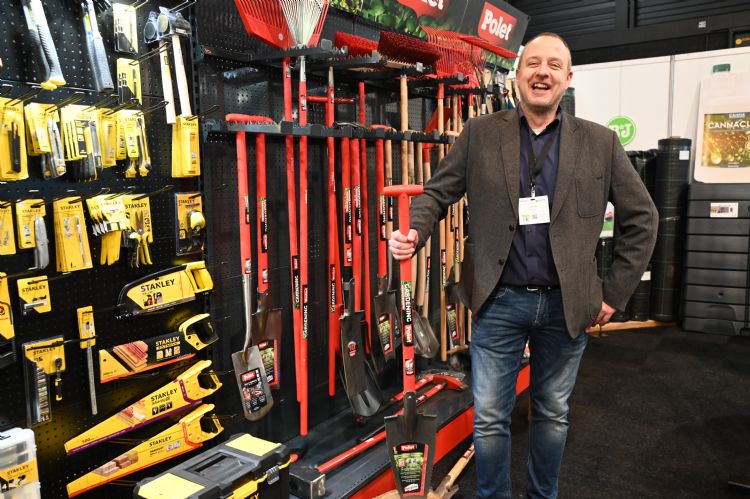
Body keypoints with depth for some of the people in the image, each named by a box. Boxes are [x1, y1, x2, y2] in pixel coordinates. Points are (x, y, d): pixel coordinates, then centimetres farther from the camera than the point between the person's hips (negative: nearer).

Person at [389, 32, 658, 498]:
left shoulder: (600, 142, 1)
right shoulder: (480, 134, 0)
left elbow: (641, 217, 6)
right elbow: (438, 193, 1)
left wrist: (616, 292, 2)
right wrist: (414, 233, -20)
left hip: (566, 306, 2)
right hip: (499, 302, -1)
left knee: (553, 414, 18)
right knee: (490, 418, 8)